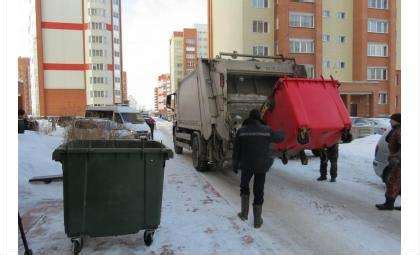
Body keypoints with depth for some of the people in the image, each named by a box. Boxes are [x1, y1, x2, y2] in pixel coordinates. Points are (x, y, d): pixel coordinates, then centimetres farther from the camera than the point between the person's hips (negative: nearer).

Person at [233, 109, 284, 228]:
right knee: (258, 191, 10)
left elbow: (236, 150, -2)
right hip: (262, 165, 0)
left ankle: (244, 213, 22)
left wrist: (235, 165, 9)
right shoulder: (267, 130, -4)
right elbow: (280, 137, 13)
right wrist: (280, 132, 36)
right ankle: (257, 220, 17)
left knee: (244, 187, 23)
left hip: (246, 165, 0)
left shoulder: (241, 131, -5)